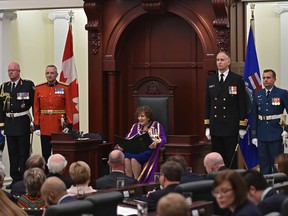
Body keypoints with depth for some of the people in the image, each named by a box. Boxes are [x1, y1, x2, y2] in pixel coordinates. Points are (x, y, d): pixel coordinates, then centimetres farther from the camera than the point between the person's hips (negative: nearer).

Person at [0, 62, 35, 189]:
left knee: (23, 152, 0)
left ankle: (24, 178, 4)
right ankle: (15, 179, 15)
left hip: (22, 122, -5)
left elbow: (34, 103, -1)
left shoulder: (28, 85, -3)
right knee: (12, 152, 9)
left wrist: (36, 122, -3)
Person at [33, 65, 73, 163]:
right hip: (44, 128, 2)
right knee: (46, 155, 4)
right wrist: (36, 127, -1)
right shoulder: (39, 89, 6)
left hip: (60, 127, -2)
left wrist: (68, 125, -8)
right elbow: (36, 109, 5)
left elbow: (69, 108, -2)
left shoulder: (65, 88, 0)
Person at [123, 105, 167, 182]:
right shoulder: (135, 126, 22)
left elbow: (163, 139, -5)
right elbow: (127, 139, 16)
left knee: (134, 158, -34)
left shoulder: (156, 125, 8)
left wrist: (156, 143, -28)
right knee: (126, 158, -31)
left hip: (149, 150, -4)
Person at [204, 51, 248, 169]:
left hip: (231, 127, -4)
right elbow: (207, 104, 13)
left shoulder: (237, 80, -1)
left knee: (231, 159, -1)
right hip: (215, 127, 4)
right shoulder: (211, 80, 11)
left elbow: (242, 104, -2)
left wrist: (242, 127, -7)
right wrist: (207, 126, 8)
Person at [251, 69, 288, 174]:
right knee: (263, 164, 9)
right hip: (262, 136, 4)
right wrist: (254, 135, 6)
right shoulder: (257, 95, 9)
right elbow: (254, 116, 10)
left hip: (276, 135, -4)